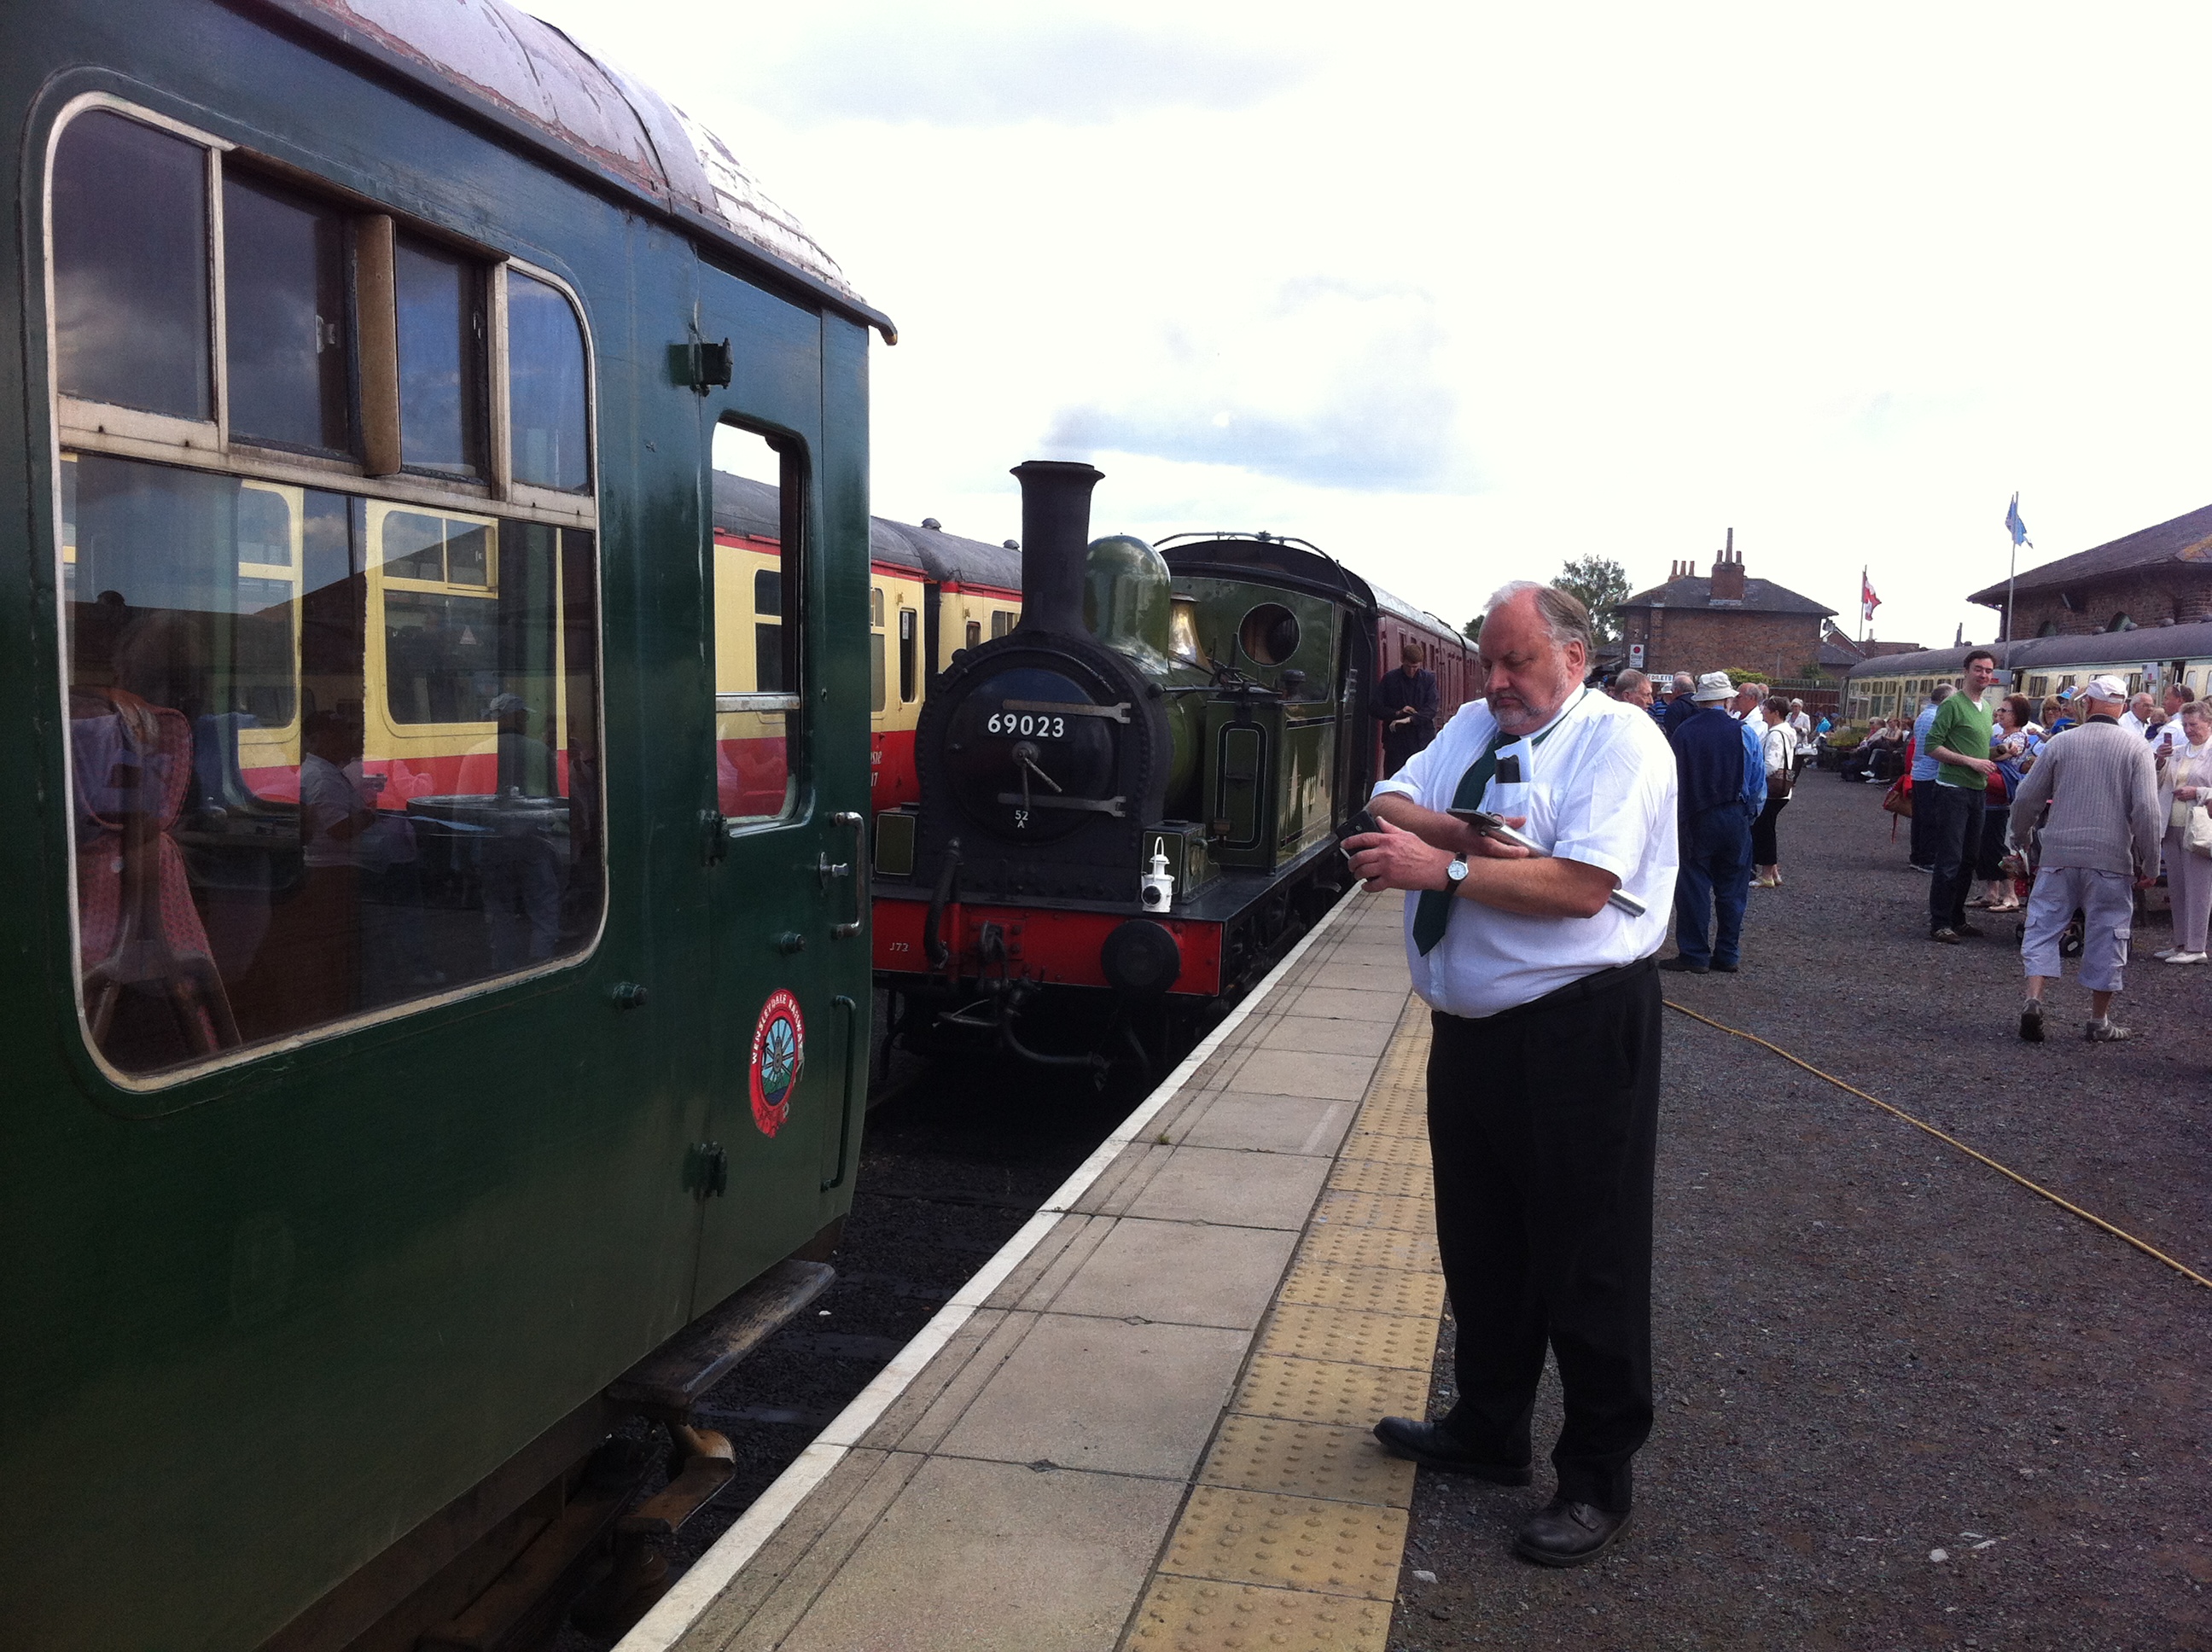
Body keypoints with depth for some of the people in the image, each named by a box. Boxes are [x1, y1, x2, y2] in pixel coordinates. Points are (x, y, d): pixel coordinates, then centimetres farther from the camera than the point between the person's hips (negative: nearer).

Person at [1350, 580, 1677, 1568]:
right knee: (1479, 1244, 21)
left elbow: (1582, 885, -23)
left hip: (1579, 1033, -7)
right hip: (1470, 1029, 8)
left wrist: (1448, 867, -23)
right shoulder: (1472, 727, 11)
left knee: (1584, 1261, 5)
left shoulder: (1617, 738, -12)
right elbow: (1389, 808, 2)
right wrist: (1467, 830, -15)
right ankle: (1488, 1431, 40)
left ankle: (1597, 1481, 22)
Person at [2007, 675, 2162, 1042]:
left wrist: (2020, 839, 22)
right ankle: (2099, 1022, 15)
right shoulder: (2137, 749, -3)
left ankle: (2034, 999, -6)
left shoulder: (2061, 743, 1)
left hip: (2059, 855, 1)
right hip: (2111, 860, -1)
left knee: (2044, 927, 9)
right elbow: (2146, 811, -9)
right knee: (2105, 936, 8)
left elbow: (2027, 797, 5)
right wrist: (2149, 864, 0)